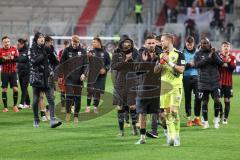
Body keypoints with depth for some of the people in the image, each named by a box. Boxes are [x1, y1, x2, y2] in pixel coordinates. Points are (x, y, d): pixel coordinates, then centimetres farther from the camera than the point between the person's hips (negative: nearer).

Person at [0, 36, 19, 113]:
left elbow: (18, 59, -8)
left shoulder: (14, 49, 1)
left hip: (13, 72, 0)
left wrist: (12, 57, -24)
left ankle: (15, 106, 10)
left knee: (15, 89, -6)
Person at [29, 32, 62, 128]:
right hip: (37, 77, -2)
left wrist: (51, 54, -8)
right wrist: (44, 54, -19)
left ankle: (52, 120, -17)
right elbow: (34, 61, -15)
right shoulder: (33, 49, 1)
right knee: (36, 100, 5)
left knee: (51, 99, -10)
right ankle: (36, 120, 20)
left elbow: (56, 62, 8)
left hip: (48, 78, 2)